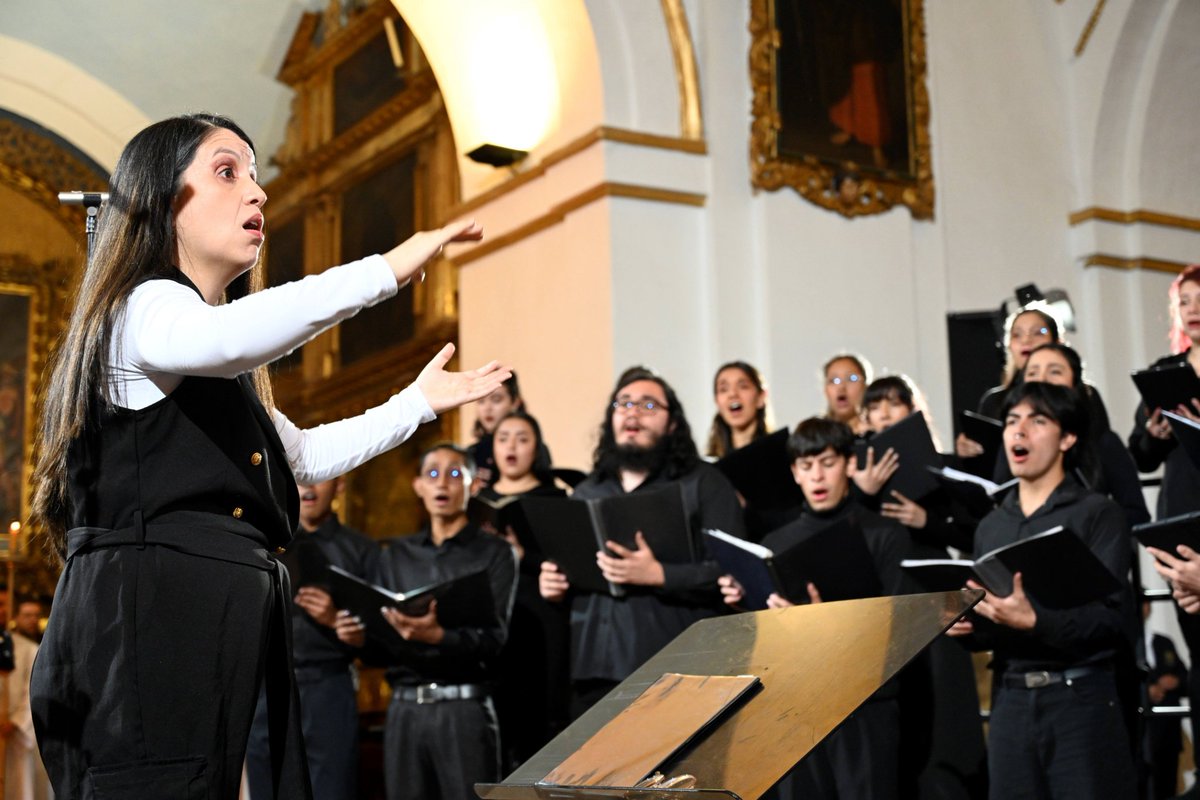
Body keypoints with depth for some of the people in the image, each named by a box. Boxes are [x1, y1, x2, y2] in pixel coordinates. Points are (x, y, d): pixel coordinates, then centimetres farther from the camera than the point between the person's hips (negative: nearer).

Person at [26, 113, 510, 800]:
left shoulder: (225, 379, 29)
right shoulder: (144, 308, -3)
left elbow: (305, 455, 38)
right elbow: (224, 337, -27)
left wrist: (418, 403, 37)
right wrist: (385, 271, -25)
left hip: (219, 631, 9)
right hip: (146, 618, -9)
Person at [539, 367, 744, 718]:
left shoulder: (703, 484, 3)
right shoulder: (587, 492, 22)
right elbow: (563, 568, 30)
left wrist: (659, 575, -21)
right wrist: (551, 586, 6)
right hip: (592, 674, 5)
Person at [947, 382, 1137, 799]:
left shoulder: (1098, 514, -1)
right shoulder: (990, 527, 16)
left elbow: (1116, 620, -10)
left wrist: (1034, 621, -22)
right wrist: (966, 626, -2)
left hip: (1081, 700, -5)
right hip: (1009, 701, 5)